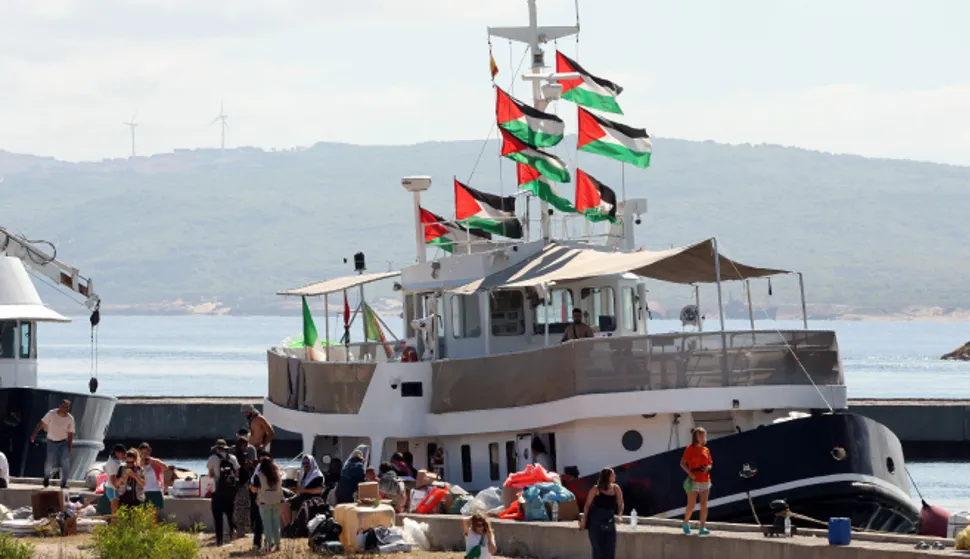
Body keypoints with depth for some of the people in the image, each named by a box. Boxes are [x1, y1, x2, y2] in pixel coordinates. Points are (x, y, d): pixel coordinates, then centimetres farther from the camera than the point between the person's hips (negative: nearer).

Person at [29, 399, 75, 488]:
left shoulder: (70, 419, -9)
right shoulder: (51, 414, -12)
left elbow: (70, 433, -5)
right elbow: (42, 424, -6)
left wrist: (70, 446, -13)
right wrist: (34, 434, -12)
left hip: (63, 442, 0)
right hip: (52, 442, 0)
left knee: (65, 461, -17)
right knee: (50, 462, -3)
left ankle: (64, 483, -10)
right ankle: (47, 477, 31)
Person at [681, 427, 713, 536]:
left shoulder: (706, 450, 10)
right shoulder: (690, 449, -5)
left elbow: (710, 463, 18)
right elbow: (682, 463, -8)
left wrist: (708, 467, -5)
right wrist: (689, 473, -19)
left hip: (705, 480, 5)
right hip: (694, 481, -5)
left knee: (704, 504, -1)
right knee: (691, 505, -1)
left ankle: (703, 527, 0)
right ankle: (686, 524, 21)